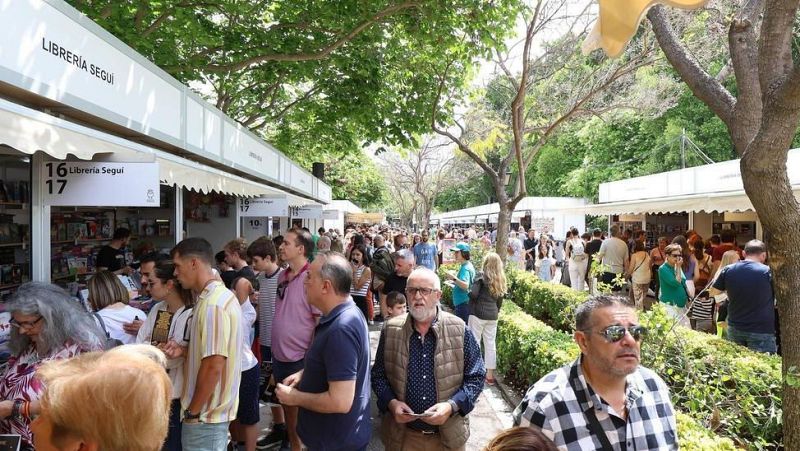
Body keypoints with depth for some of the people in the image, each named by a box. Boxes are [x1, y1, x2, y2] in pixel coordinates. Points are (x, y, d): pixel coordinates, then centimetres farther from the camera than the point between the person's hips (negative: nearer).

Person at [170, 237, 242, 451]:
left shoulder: (212, 305, -24)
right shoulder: (221, 295, 8)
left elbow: (213, 366, -26)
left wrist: (193, 411, -15)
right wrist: (184, 350, 2)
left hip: (205, 413, -9)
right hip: (215, 408, 9)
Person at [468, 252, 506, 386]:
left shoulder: (482, 276, -10)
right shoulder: (500, 280, 9)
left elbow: (473, 294, -19)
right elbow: (500, 300, 14)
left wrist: (469, 293, 2)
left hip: (478, 313, -6)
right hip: (493, 315, 6)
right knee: (490, 344, 11)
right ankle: (490, 375, 17)